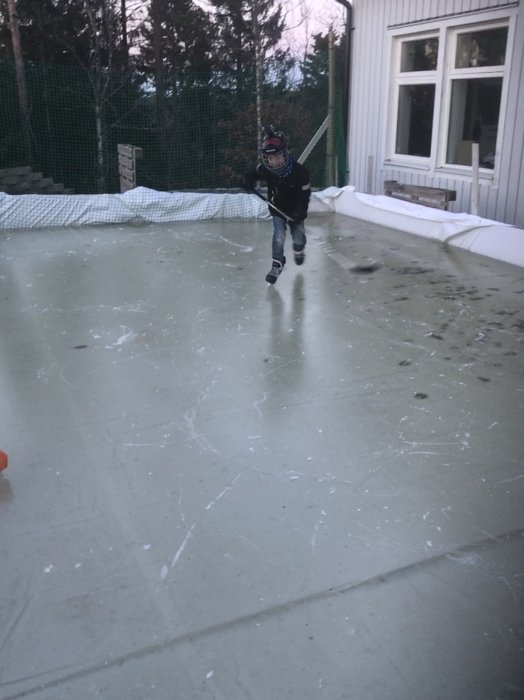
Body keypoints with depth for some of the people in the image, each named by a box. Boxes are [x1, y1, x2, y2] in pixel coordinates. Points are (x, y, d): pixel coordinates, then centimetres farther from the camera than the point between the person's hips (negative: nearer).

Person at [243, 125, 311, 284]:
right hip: (277, 208, 1)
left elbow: (304, 195, -22)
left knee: (299, 237, 10)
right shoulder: (265, 170, -22)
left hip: (296, 210, -1)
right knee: (279, 236, -13)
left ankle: (299, 250, 47)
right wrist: (248, 182, -18)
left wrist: (298, 213, -29)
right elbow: (252, 173, 2)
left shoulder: (300, 171, -30)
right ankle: (277, 264, 3)